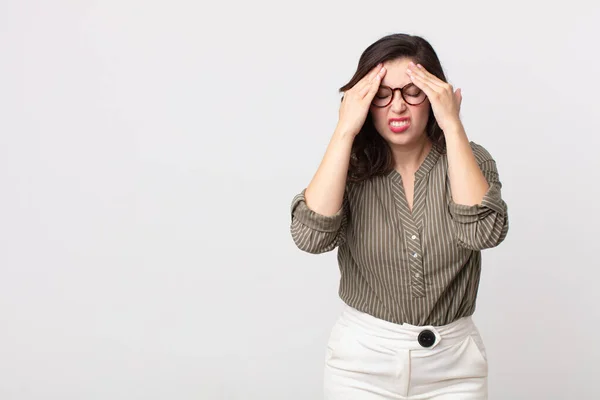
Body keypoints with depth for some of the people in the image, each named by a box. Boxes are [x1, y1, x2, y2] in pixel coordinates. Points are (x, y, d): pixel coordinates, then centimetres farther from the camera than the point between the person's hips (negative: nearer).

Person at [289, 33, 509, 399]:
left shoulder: (468, 160, -5)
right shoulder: (350, 168, -5)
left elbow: (484, 231, -24)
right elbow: (310, 236, -23)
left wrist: (453, 126, -22)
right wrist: (344, 131, -22)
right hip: (362, 358, 0)